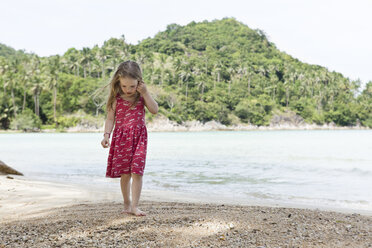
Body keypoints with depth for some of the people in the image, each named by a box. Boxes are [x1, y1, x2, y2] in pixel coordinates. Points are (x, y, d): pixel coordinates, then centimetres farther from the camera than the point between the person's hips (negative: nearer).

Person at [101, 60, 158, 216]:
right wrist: (106, 135, -12)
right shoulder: (116, 98, -1)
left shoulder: (141, 96, 4)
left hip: (139, 136, 0)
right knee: (124, 173, 5)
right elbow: (110, 118, 0)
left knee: (137, 172, -9)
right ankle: (127, 204, 20)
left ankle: (134, 206, -5)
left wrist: (145, 93, -10)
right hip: (121, 136, 0)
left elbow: (155, 110, -3)